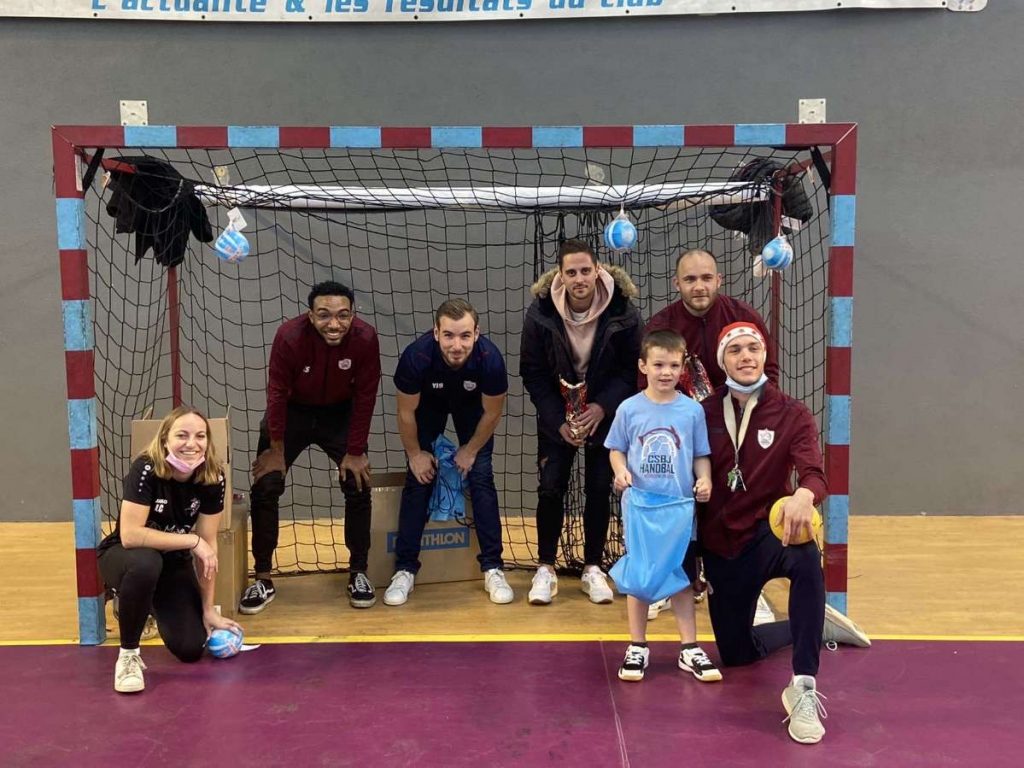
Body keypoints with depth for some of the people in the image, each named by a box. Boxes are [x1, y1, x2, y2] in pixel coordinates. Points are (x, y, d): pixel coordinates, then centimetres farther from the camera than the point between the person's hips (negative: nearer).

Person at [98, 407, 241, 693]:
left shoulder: (213, 478, -17)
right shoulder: (145, 469, -28)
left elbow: (208, 544, -12)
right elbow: (130, 535, -35)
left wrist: (208, 609, -10)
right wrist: (191, 541, -31)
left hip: (174, 563, 4)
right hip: (122, 555, -4)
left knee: (191, 648, -8)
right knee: (145, 563, -40)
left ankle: (157, 606, 26)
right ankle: (128, 654, -17)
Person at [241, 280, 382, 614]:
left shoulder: (365, 338, -27)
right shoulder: (289, 336, -30)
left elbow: (365, 396, -15)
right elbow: (277, 393, -18)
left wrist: (355, 452, -11)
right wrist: (277, 449, -10)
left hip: (340, 413, 1)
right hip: (292, 411, -1)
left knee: (358, 486, -8)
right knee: (265, 487, -8)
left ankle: (358, 574, 10)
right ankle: (263, 580, 7)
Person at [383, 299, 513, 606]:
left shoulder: (490, 359, -38)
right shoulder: (416, 356, -39)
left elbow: (492, 412, -16)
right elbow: (406, 412, -19)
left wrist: (471, 450, -7)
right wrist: (415, 454, -9)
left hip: (471, 405, 0)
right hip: (428, 404, 0)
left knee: (481, 477, -7)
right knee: (418, 479, -6)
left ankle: (493, 568, 3)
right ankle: (405, 569, 5)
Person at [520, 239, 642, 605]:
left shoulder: (622, 312, -17)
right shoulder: (540, 313, -16)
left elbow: (632, 369, -8)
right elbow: (532, 373, -9)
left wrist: (602, 407, -21)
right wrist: (558, 421, -15)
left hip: (605, 414, 0)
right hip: (556, 415, 0)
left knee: (599, 489, 2)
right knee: (551, 489, -4)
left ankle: (593, 568, 18)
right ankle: (546, 568, 12)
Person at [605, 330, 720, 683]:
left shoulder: (692, 410, -2)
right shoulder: (629, 409, -3)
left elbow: (701, 454, 5)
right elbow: (617, 449, 6)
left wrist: (704, 479, -12)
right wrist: (621, 471, -13)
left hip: (679, 506, 1)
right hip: (640, 505, 0)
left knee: (680, 577, 11)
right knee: (638, 577, 7)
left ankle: (689, 648, 24)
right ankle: (637, 647, 22)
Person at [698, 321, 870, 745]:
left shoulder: (792, 415, -5)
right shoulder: (705, 413, -2)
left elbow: (814, 473, -20)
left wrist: (804, 494, -45)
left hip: (766, 532, -2)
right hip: (719, 546, 3)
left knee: (806, 558, -40)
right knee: (736, 655, 10)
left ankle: (803, 687, -31)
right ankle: (817, 625, 36)